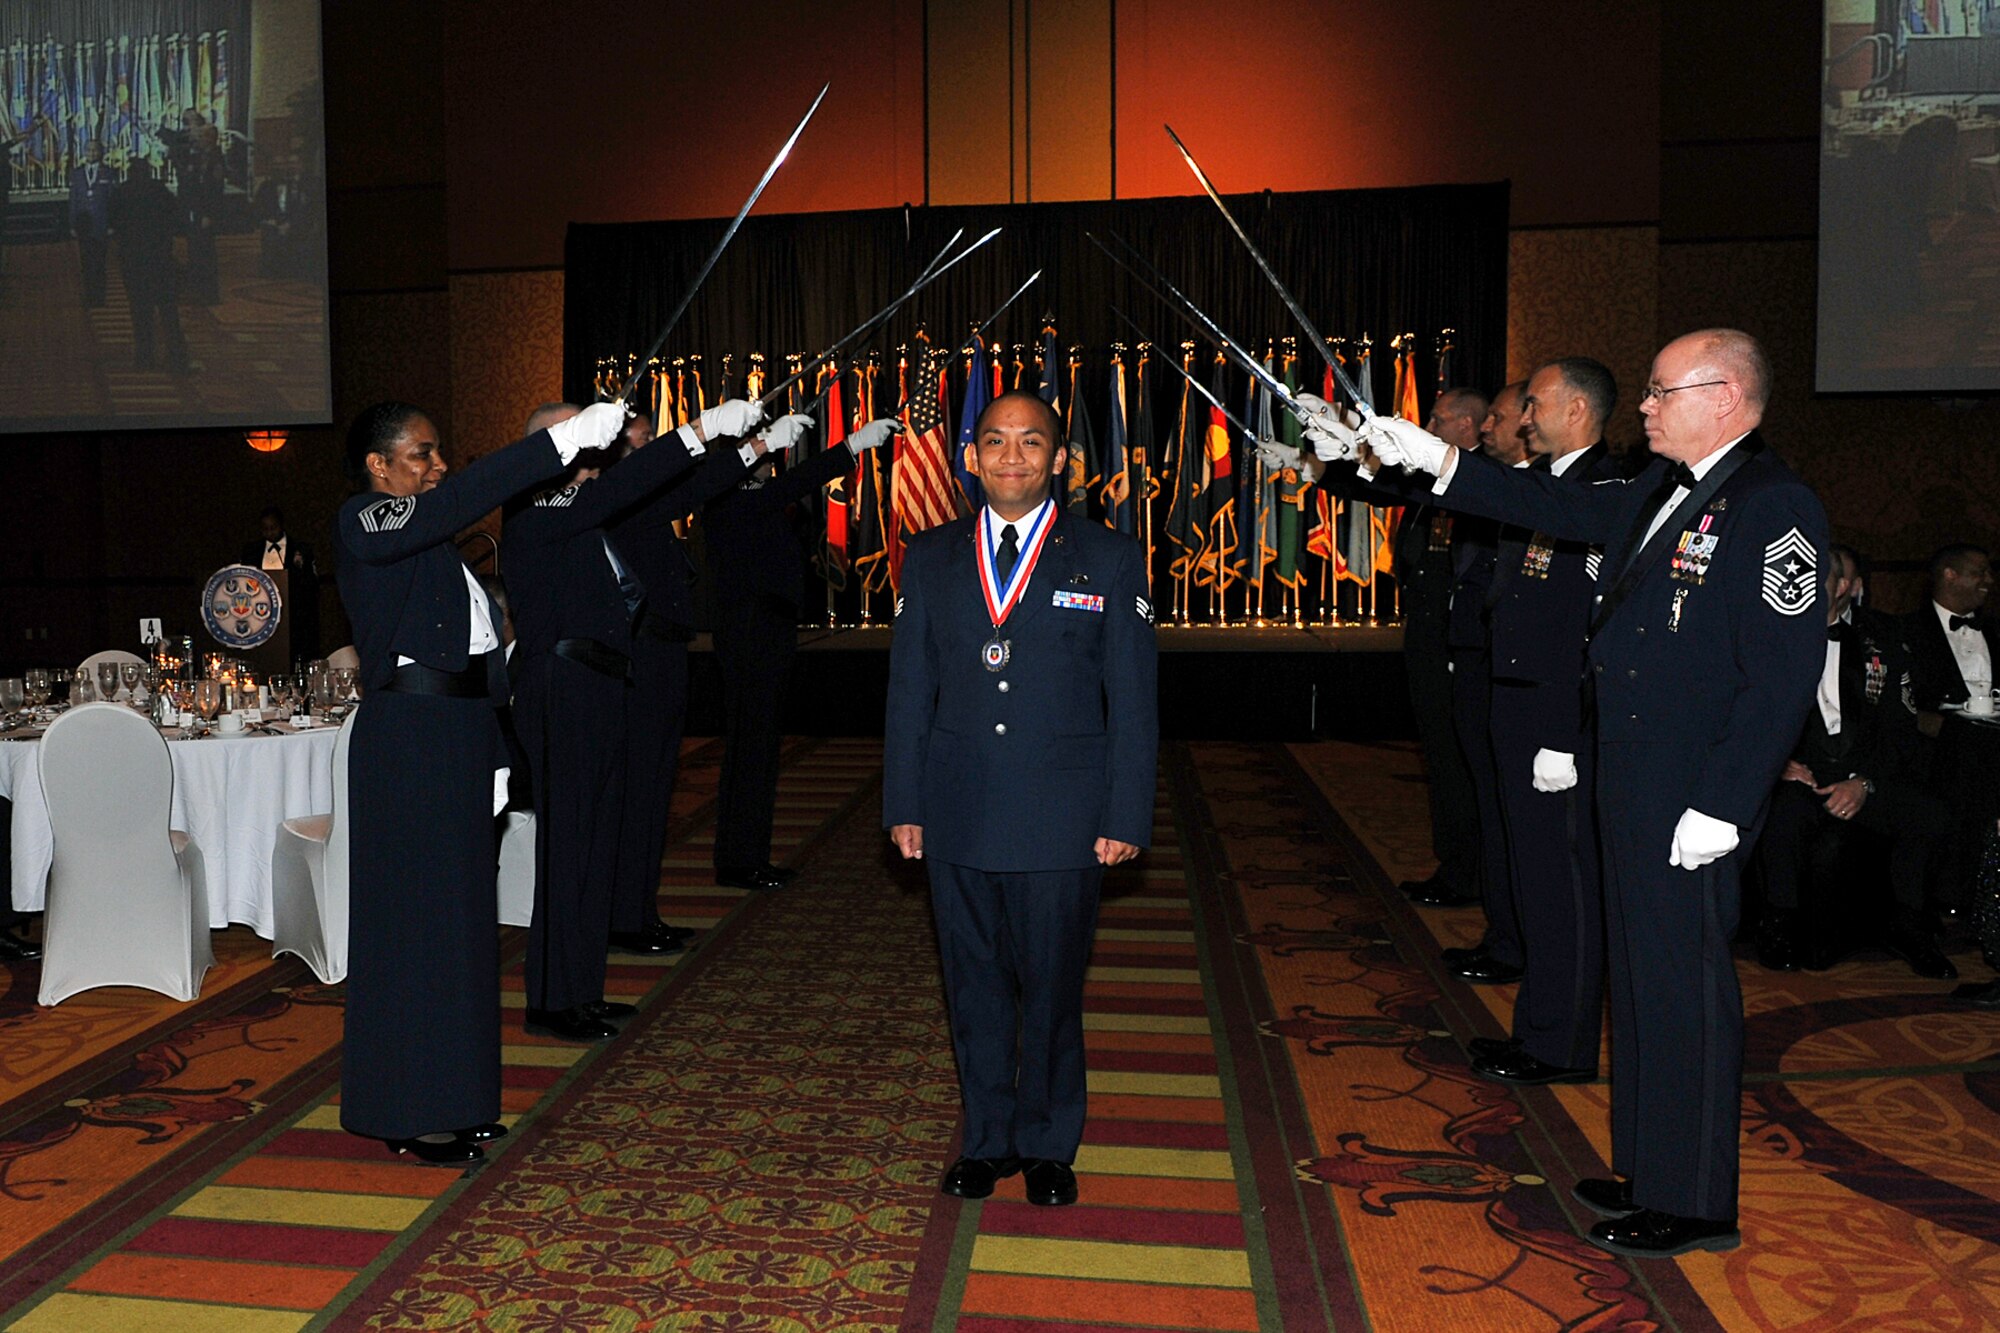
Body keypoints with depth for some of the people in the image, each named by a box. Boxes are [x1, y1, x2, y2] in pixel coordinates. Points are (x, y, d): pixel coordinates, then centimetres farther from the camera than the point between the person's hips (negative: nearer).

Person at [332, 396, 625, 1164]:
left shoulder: (437, 542, 16)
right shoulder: (362, 526, -9)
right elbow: (463, 498, -28)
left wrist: (491, 755, 14)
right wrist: (563, 441, -31)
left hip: (459, 738, 9)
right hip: (407, 740, -9)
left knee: (458, 912, 12)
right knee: (415, 916, -2)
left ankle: (447, 1094, 24)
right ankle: (409, 1113, 11)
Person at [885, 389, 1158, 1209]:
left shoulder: (1109, 560, 2)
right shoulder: (929, 559, 8)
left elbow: (1132, 702, 1)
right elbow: (909, 691, 9)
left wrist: (1126, 817, -4)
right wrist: (903, 803, 4)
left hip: (1061, 823, -2)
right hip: (957, 817, 2)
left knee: (1051, 987, 8)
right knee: (974, 986, 11)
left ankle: (1048, 1146, 28)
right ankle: (987, 1139, 29)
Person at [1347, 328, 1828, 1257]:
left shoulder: (1772, 505, -15)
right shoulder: (1660, 490, 12)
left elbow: (1783, 675, -20)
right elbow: (1559, 510, 21)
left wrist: (1721, 807, -21)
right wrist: (1434, 460, 16)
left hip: (1692, 802, -9)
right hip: (1632, 787, 9)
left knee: (1685, 988, 2)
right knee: (1641, 978, 17)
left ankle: (1693, 1204, 18)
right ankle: (1649, 1171, 33)